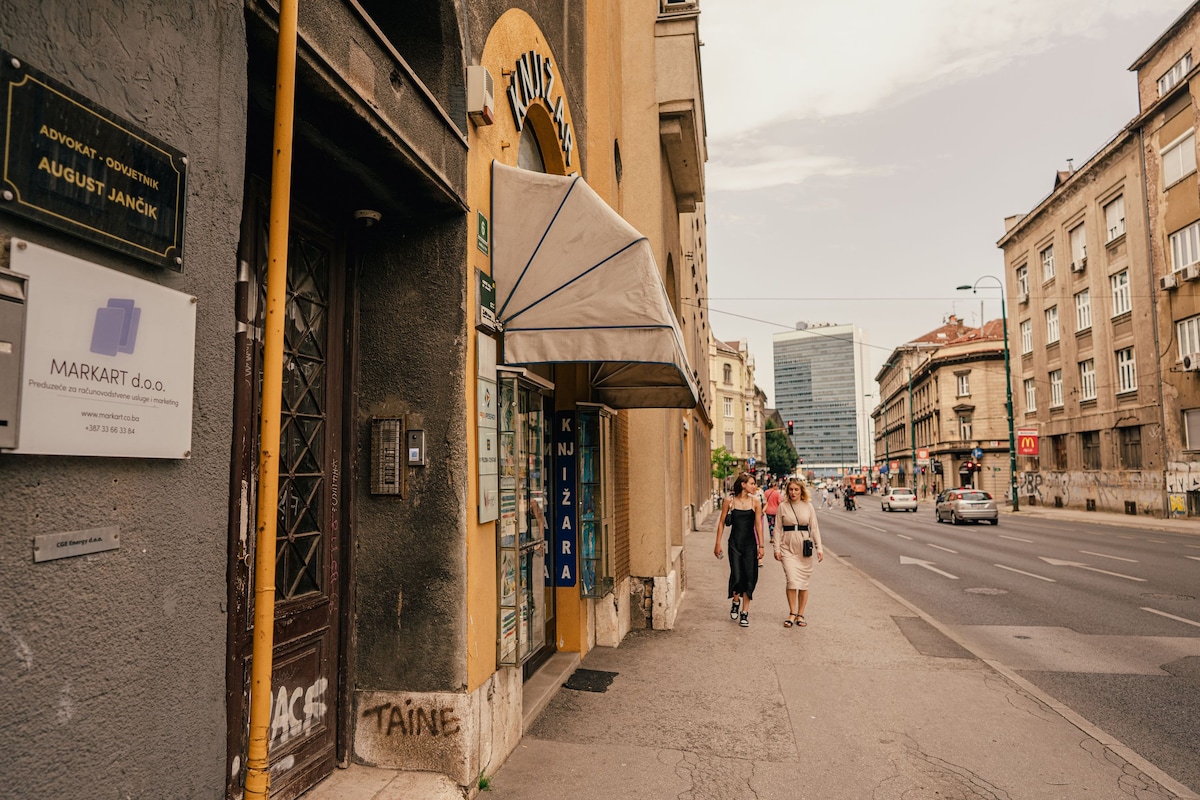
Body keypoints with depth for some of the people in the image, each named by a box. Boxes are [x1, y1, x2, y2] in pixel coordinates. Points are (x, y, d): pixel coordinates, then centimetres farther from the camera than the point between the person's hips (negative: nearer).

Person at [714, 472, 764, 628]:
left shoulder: (755, 502, 0)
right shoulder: (729, 501, -3)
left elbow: (758, 524, 0)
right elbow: (722, 523, 3)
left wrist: (761, 546, -4)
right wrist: (718, 544, 2)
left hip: (750, 544, 1)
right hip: (734, 543, -1)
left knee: (749, 577, -1)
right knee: (736, 576, -7)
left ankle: (744, 613, 12)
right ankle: (735, 602, 24)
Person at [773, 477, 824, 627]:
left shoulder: (808, 506, 3)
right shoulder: (783, 506, 1)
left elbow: (814, 528, 5)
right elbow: (779, 529, 3)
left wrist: (819, 548, -1)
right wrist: (777, 549, -2)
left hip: (805, 546, 1)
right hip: (788, 547, -1)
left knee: (803, 582, 5)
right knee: (792, 580, -11)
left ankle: (800, 614, 16)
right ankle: (792, 613, 2)